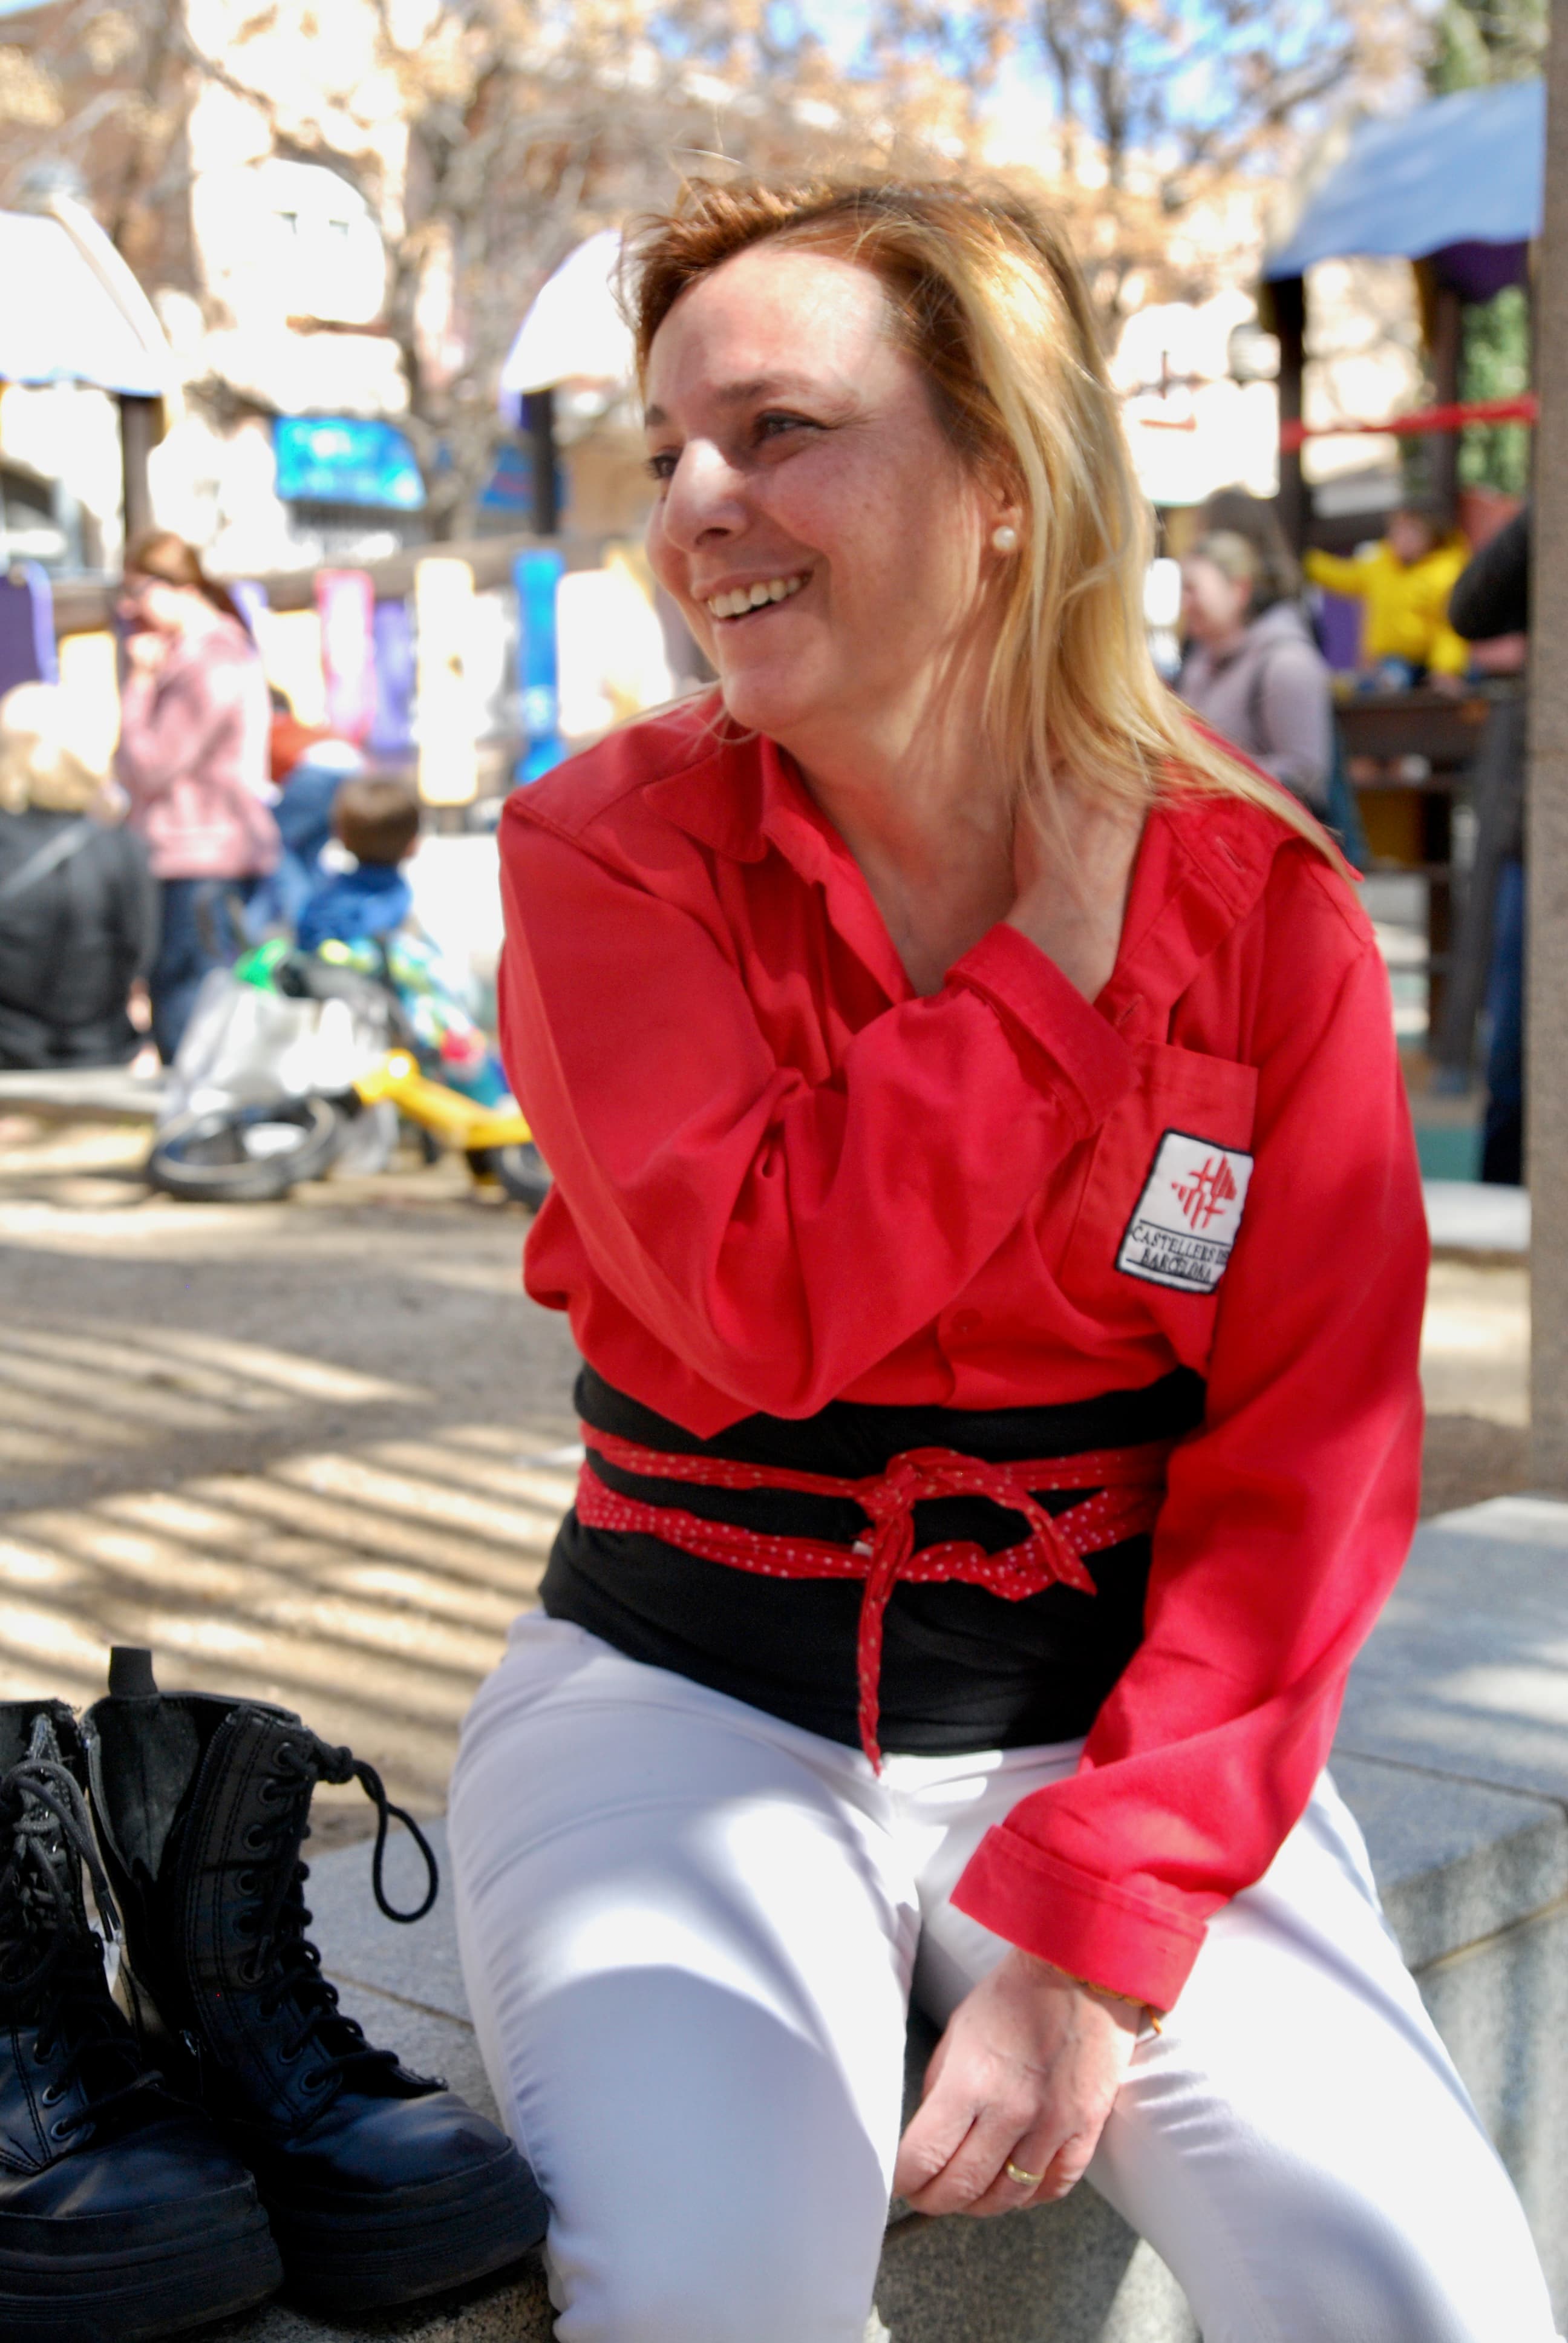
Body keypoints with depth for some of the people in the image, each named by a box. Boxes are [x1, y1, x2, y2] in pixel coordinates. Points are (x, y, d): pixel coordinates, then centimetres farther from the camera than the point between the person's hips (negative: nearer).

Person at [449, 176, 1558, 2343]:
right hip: (692, 1710, -1)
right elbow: (765, 1307, -19)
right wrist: (1059, 953, -13)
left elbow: (1313, 1455, -7)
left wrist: (1092, 1927, -16)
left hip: (1115, 1733, 1)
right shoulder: (610, 850, -4)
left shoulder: (1263, 901, -3)